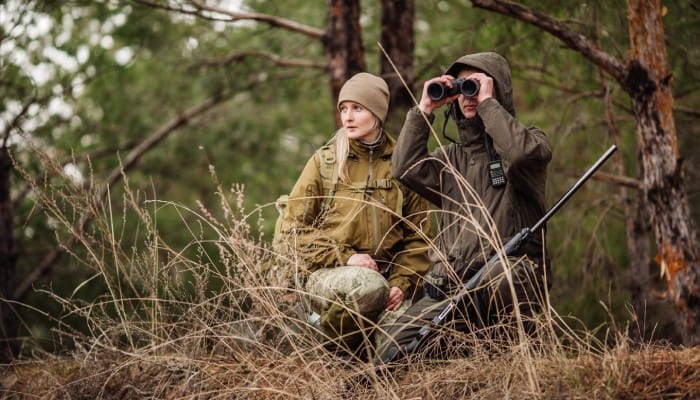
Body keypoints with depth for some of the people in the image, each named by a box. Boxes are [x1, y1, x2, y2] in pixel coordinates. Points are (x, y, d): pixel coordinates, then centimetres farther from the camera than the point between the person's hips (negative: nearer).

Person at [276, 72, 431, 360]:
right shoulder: (324, 162, 5)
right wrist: (343, 257, -11)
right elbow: (293, 227, 2)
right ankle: (336, 353, -10)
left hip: (385, 272, 2)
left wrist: (403, 283, -8)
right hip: (329, 274, -2)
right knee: (368, 286, -37)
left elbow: (417, 235, 9)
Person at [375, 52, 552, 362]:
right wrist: (424, 110, 5)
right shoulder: (451, 157, 25)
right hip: (452, 283, 4)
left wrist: (487, 102, -6)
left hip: (512, 275, -4)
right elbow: (405, 168, 6)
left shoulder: (532, 141, 11)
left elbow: (523, 151, -16)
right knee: (394, 352, -21)